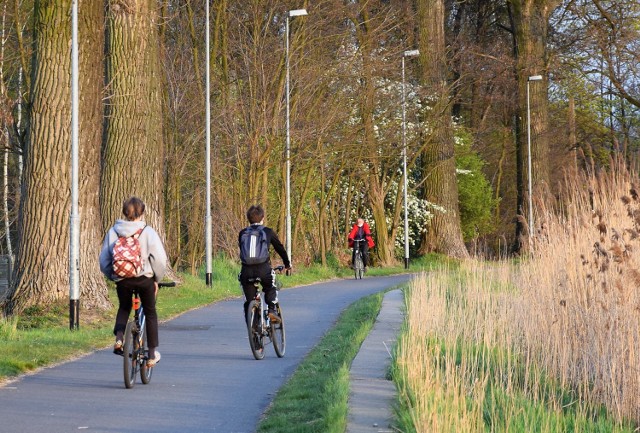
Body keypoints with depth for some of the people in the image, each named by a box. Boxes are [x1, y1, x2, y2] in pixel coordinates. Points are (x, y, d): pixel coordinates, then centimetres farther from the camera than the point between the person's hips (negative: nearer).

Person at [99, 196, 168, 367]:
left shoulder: (113, 232, 0)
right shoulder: (147, 232, -8)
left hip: (122, 280, 2)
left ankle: (118, 337, 4)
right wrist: (157, 279, 4)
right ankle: (152, 354, 19)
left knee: (124, 308, 29)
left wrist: (113, 277, 18)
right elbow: (160, 259, -11)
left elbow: (104, 260, 4)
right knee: (150, 314, 18)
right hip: (144, 278, -2)